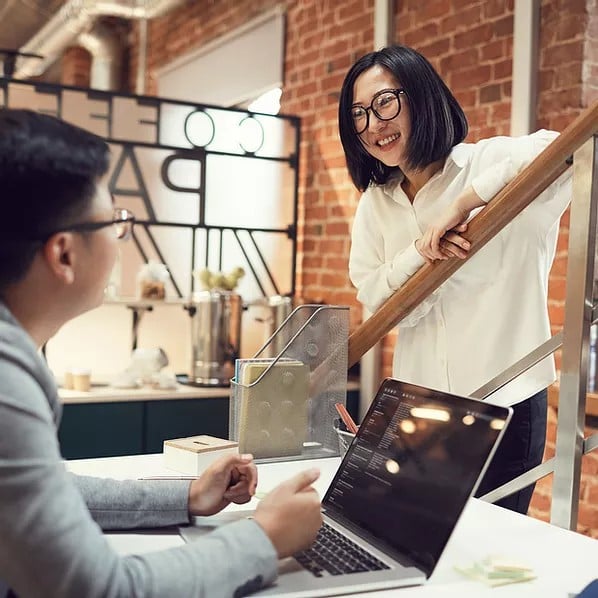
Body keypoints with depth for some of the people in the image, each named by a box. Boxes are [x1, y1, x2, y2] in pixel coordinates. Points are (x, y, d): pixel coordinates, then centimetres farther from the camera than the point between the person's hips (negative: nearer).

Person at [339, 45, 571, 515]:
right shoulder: (374, 204, 7)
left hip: (504, 403, -4)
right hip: (417, 404, 5)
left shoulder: (490, 164, -9)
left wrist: (464, 202, -26)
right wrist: (422, 252, -17)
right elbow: (374, 300, 0)